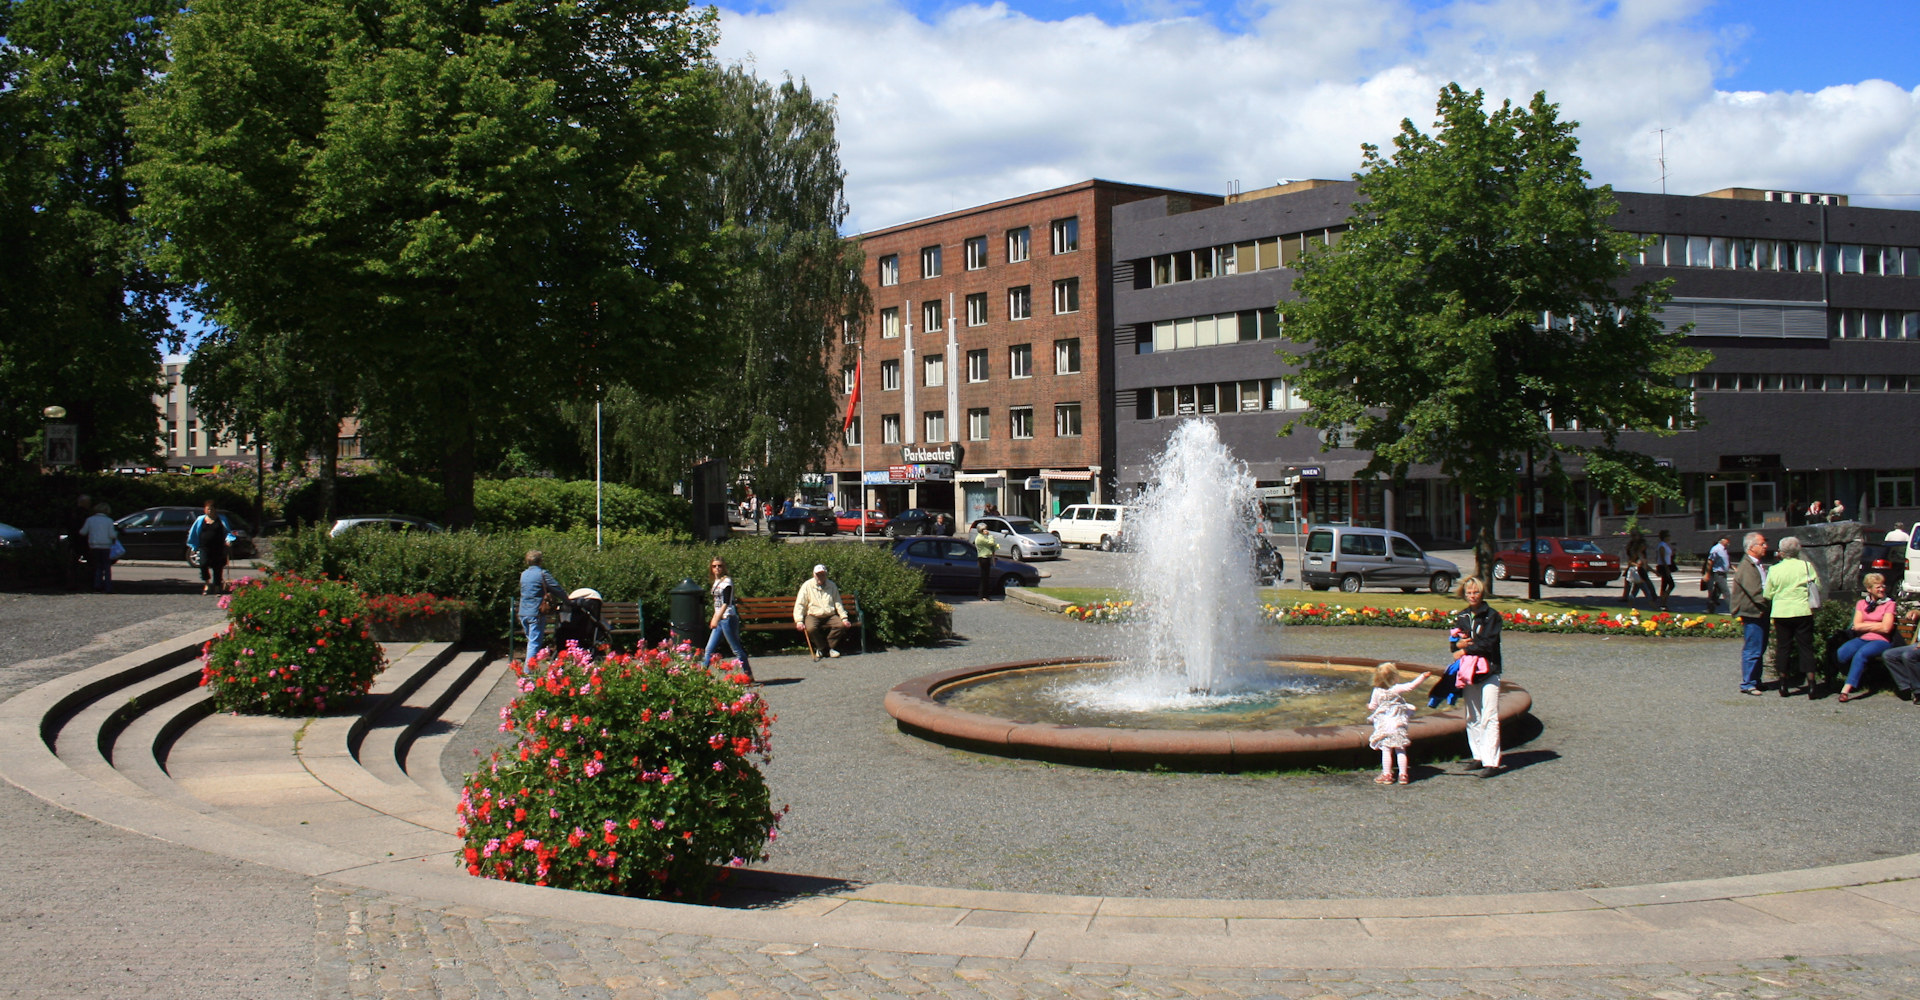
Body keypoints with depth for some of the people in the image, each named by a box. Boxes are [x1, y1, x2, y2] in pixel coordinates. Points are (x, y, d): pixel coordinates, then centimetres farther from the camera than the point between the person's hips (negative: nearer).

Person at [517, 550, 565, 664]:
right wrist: (566, 599, 6)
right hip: (536, 613, -7)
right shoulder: (542, 574, -10)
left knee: (531, 641, 19)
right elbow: (557, 589, -11)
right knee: (535, 643, -6)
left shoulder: (523, 574, 13)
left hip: (523, 613, 7)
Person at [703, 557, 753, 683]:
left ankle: (749, 676, 4)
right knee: (709, 650, 6)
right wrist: (714, 618, 21)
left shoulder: (727, 581, -10)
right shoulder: (716, 582, 15)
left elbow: (726, 603, -19)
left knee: (736, 649, -3)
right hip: (719, 620, 8)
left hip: (728, 618, -8)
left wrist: (717, 618, -26)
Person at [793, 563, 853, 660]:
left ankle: (828, 647, -8)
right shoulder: (807, 586, 1)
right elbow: (799, 605, -4)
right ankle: (822, 647, -8)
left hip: (830, 616, 3)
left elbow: (838, 603, 12)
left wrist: (844, 618, -1)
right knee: (810, 628, -34)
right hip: (813, 616, -3)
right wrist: (799, 621, -17)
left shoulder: (832, 586, 12)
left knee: (841, 625, -25)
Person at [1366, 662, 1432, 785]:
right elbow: (1412, 685, -13)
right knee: (1400, 750, 7)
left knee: (1386, 749, 2)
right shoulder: (1397, 688, -7)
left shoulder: (1377, 691, 0)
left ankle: (1387, 775, 2)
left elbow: (1372, 706, 9)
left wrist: (1369, 707, 32)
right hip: (1398, 723, 0)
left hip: (1383, 724, 0)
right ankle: (1403, 775, 10)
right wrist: (1423, 676, -6)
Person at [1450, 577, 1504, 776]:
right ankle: (1479, 756, 18)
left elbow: (1489, 644, -13)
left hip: (1489, 673, -6)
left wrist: (1465, 650, -10)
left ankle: (1491, 762, -12)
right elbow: (1453, 643, 12)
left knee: (1489, 718, -10)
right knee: (1472, 718, 10)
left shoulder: (1492, 616, -4)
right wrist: (1458, 644, -10)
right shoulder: (1461, 617, 13)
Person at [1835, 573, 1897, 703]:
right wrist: (1877, 625, -2)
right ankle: (1859, 674, 0)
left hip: (1881, 641, -3)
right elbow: (1857, 626, 3)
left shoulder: (1889, 604, 6)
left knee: (1861, 653, -36)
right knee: (1841, 653, -28)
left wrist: (1865, 626, -1)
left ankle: (1846, 689, -41)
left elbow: (1886, 628, -8)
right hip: (1862, 639, 4)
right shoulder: (1862, 603, 16)